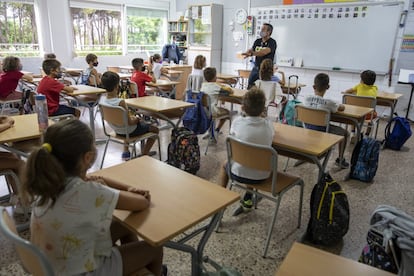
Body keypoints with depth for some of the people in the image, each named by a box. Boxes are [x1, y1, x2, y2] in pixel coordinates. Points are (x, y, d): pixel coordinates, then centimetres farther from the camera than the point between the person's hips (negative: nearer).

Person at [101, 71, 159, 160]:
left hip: (117, 130, 8)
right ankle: (144, 153, 21)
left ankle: (126, 152, 37)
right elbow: (129, 122, -26)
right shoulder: (120, 102, -33)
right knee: (155, 129, 12)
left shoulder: (103, 100, -10)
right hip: (129, 131, -7)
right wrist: (136, 119, -5)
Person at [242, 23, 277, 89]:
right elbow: (251, 50, 6)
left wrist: (252, 54, -37)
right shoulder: (257, 41, 10)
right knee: (250, 88, 6)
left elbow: (264, 52, -25)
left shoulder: (272, 42, -10)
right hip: (255, 68, 6)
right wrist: (247, 52, -19)